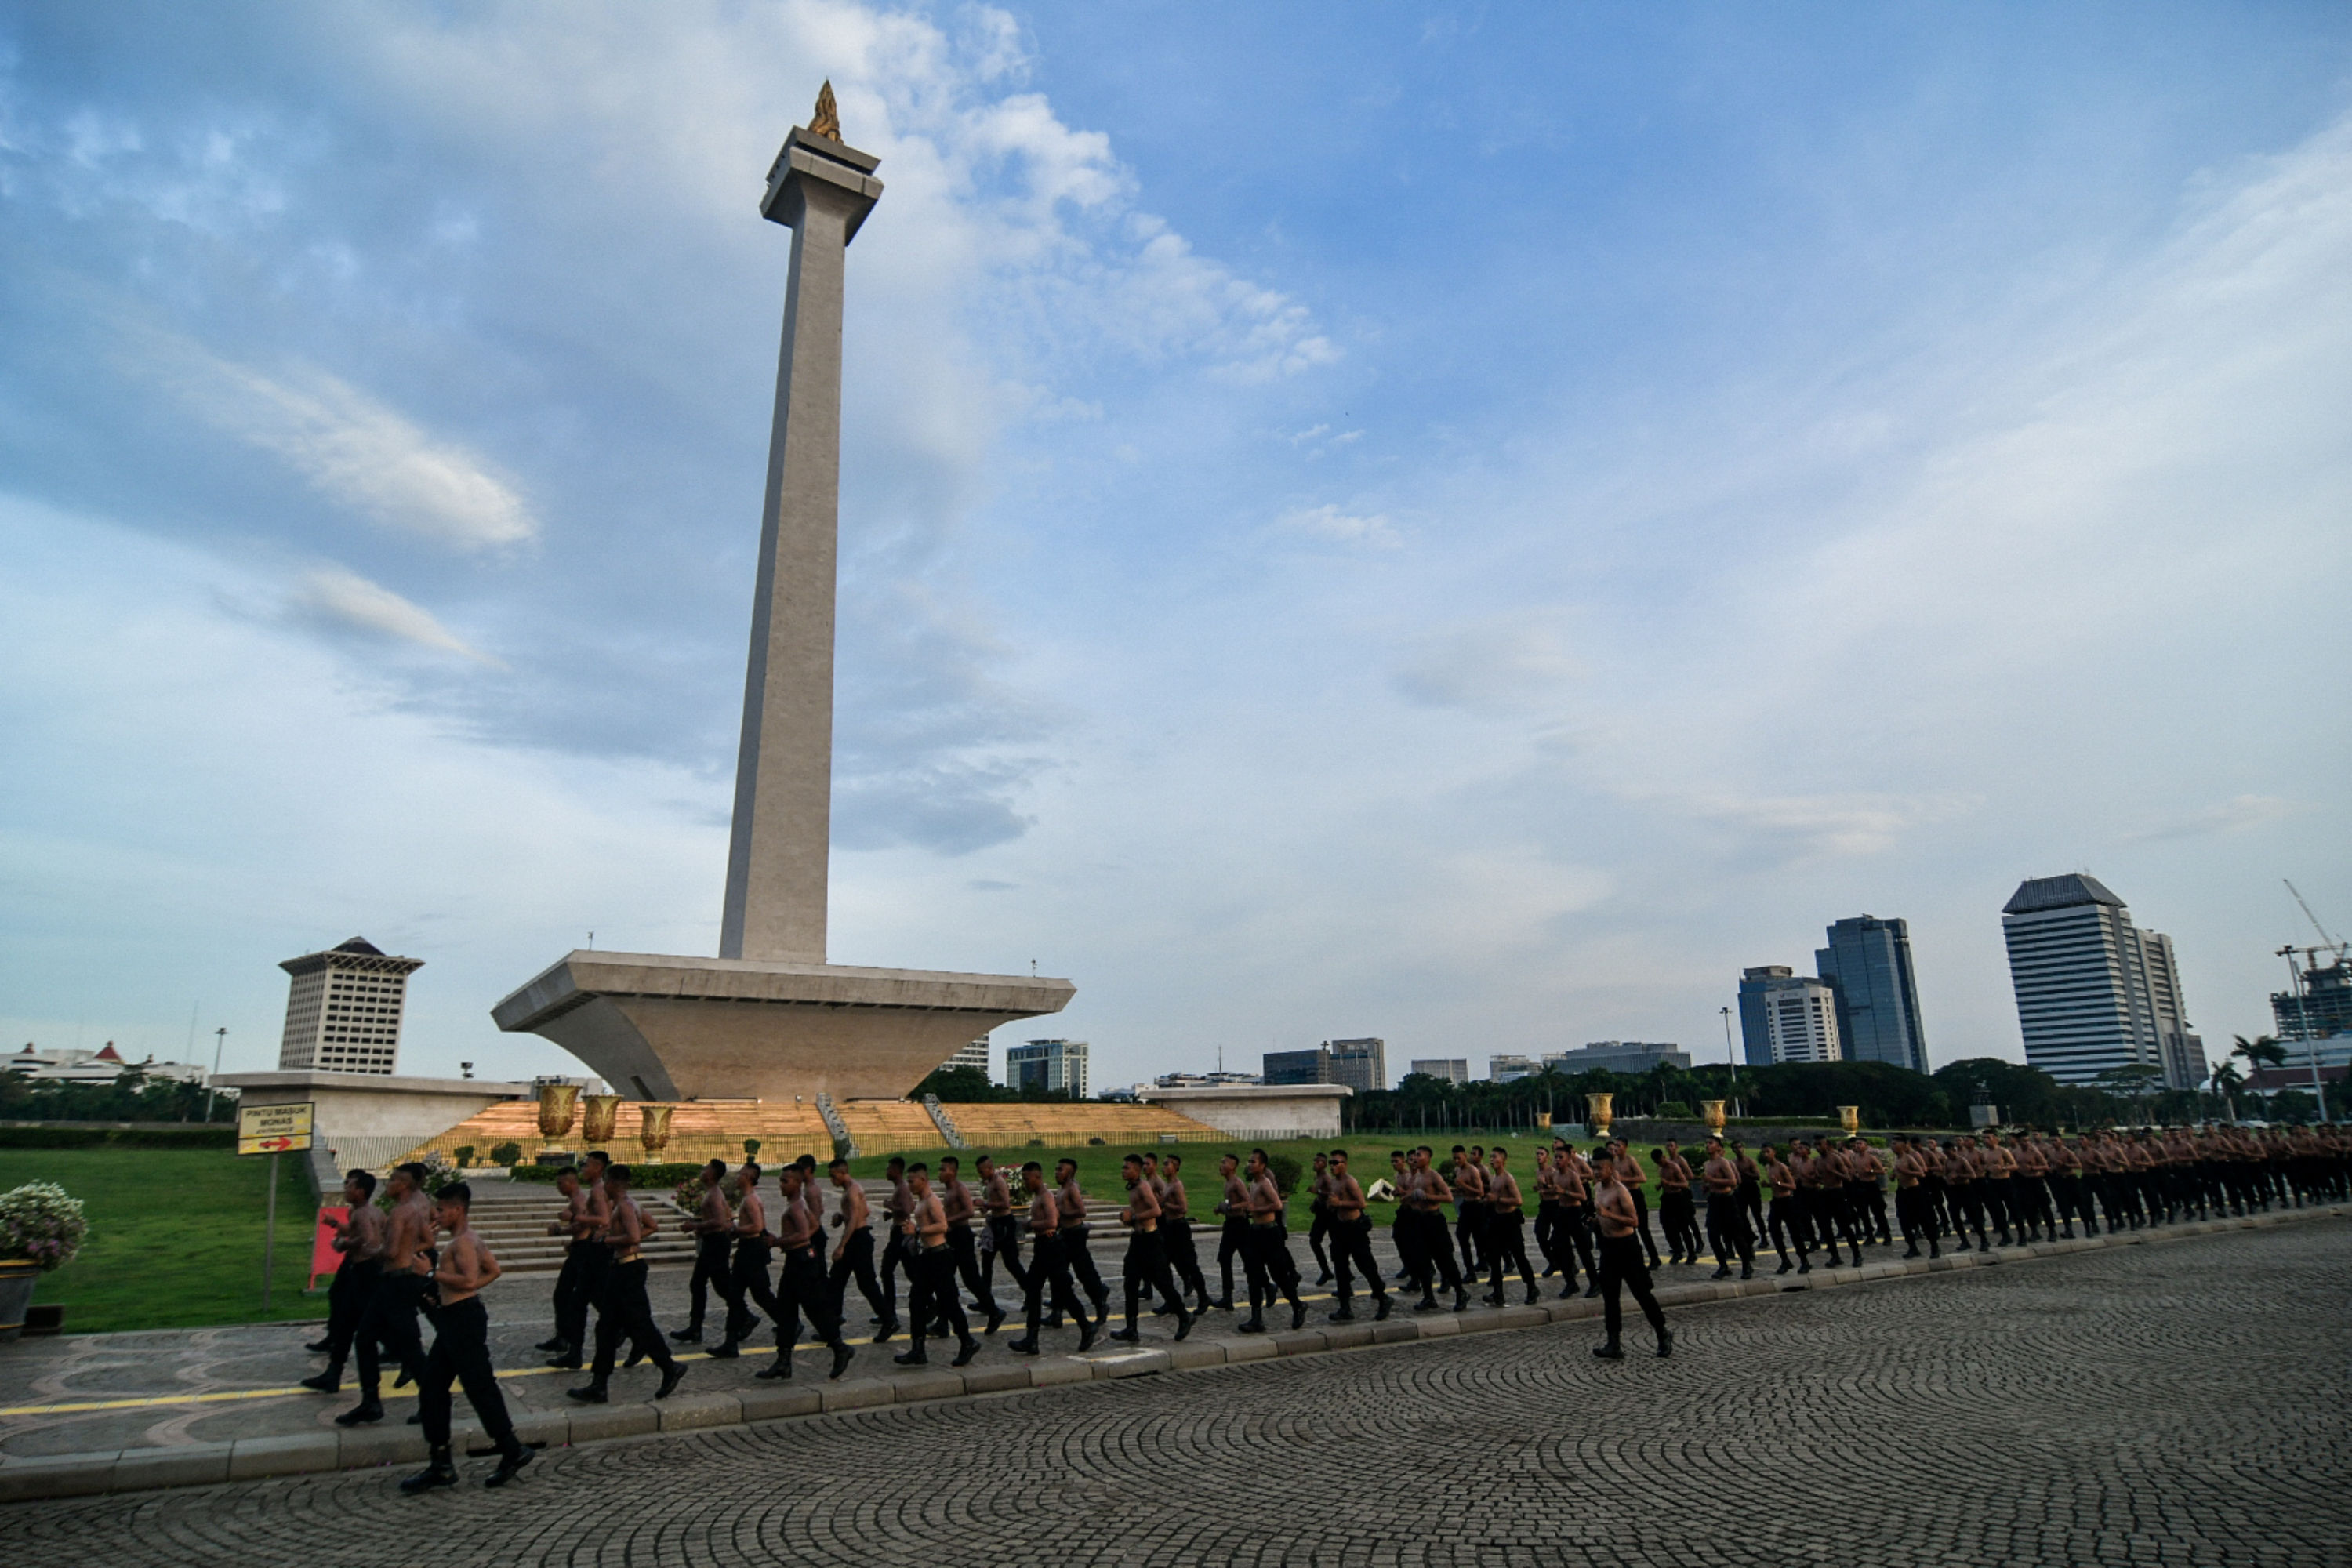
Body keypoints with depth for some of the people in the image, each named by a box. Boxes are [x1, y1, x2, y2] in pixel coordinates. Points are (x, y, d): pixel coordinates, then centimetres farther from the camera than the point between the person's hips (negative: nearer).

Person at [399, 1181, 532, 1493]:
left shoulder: (463, 1242, -16)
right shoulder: (472, 1240, 15)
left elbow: (469, 1280, -27)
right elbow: (493, 1270, 22)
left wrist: (434, 1273, -20)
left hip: (464, 1319, -11)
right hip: (453, 1320, 11)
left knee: (479, 1387, -4)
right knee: (431, 1388, 13)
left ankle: (513, 1451, 6)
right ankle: (440, 1465, 18)